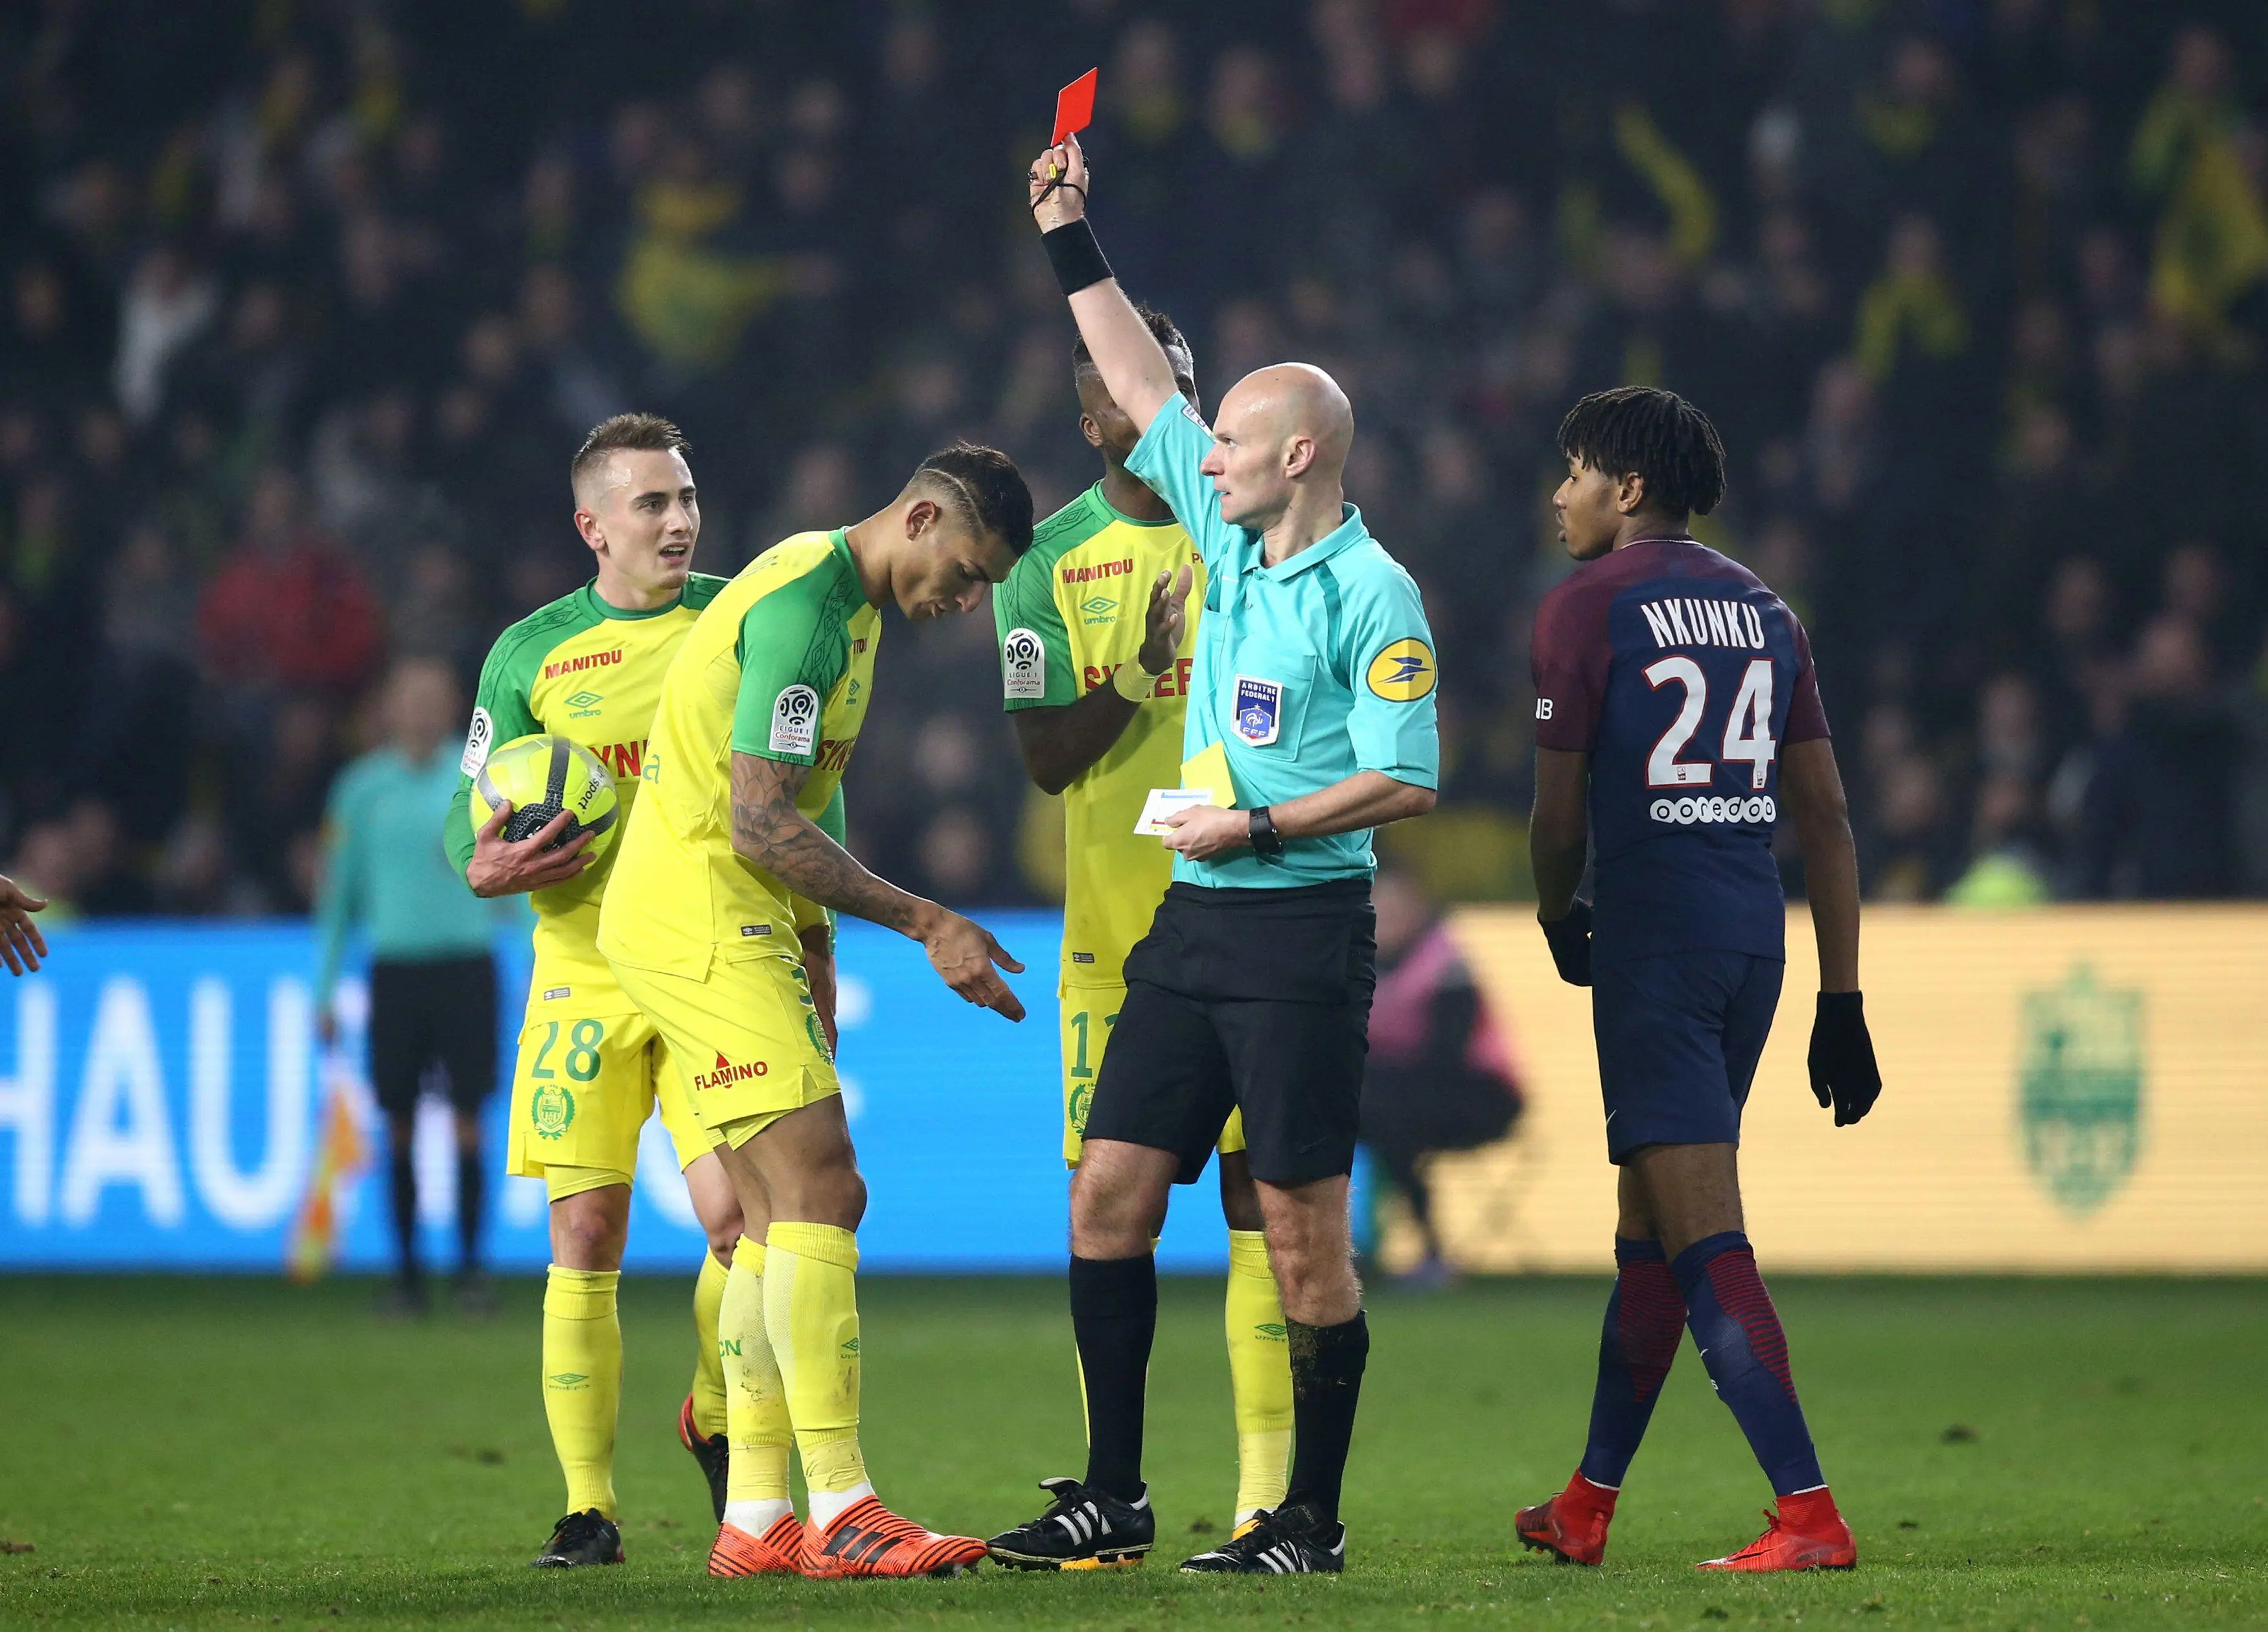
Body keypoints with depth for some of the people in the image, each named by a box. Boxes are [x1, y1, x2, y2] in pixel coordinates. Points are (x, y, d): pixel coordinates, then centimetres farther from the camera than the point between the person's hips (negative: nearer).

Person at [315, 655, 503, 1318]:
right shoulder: (363, 786, 6)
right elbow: (339, 889, 11)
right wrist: (326, 990, 9)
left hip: (465, 963, -1)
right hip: (394, 964, 1)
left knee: (467, 1118, -5)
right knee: (399, 1124, 1)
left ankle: (469, 1264, 4)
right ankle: (407, 1270, 10)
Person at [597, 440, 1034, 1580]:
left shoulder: (843, 599, 15)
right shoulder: (803, 607, -18)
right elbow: (762, 825, -22)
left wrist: (812, 973, 21)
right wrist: (928, 924, -19)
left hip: (729, 924, 11)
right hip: (702, 921, -11)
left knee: (776, 1215, 8)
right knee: (820, 1189, -15)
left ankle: (755, 1518, 8)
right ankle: (840, 1511, -18)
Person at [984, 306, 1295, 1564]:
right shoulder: (1051, 563, 4)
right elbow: (1049, 757, -3)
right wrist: (1142, 672, -17)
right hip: (1112, 926, 1)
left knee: (1261, 1188, -4)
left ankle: (1270, 1490, -2)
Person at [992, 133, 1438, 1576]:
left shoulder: (1370, 594, -10)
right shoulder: (1232, 543, 11)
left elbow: (1407, 781, -15)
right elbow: (1145, 386, 20)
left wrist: (1257, 828, -16)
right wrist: (1072, 242, 20)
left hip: (1302, 931, -8)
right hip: (1192, 921, 8)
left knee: (1303, 1228, -4)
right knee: (1111, 1192, 3)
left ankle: (1314, 1521, 2)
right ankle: (1115, 1499, 9)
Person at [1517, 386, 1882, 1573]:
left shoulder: (1586, 606, -5)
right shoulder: (1763, 610, 14)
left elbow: (1559, 815, -4)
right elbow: (1826, 819, 12)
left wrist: (1560, 920, 18)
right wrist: (1842, 1004, 14)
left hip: (1650, 930, -7)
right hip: (1756, 930, 7)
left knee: (1704, 1239, -10)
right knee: (1648, 1221, 18)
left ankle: (1809, 1516, -19)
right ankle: (1587, 1506, 28)